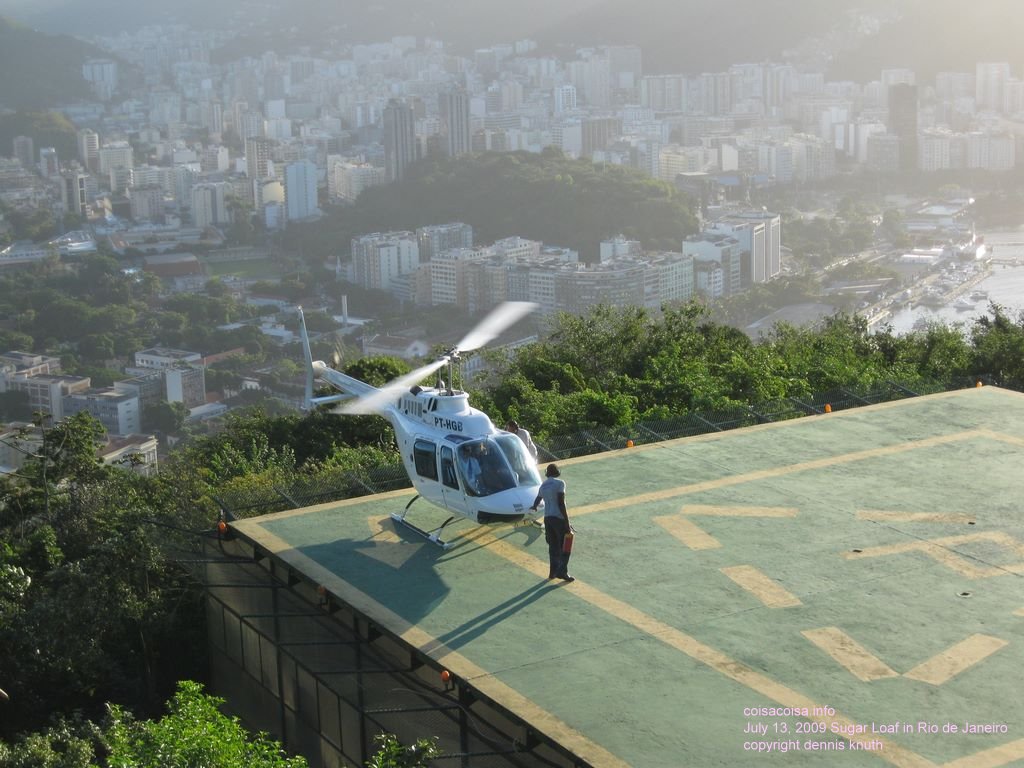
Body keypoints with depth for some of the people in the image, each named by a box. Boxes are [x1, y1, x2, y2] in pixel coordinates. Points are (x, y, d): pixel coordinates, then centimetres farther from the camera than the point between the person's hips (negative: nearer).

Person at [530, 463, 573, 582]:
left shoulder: (543, 485, 15)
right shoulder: (559, 483, -7)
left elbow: (538, 499, 36)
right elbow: (561, 503, -15)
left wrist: (534, 507, 60)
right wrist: (567, 523, -16)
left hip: (547, 518, 7)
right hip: (559, 518, -7)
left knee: (553, 546, 14)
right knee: (565, 546, 1)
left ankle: (553, 571, 16)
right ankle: (562, 571, -6)